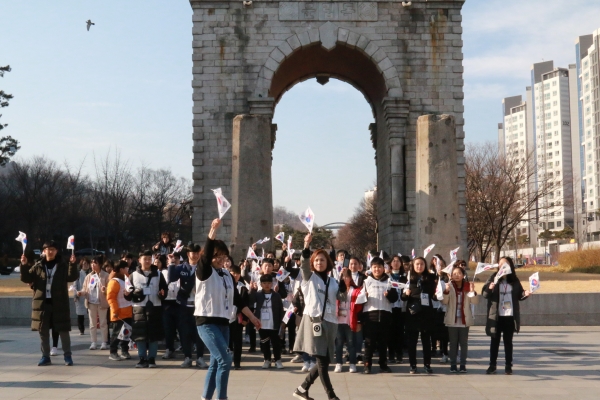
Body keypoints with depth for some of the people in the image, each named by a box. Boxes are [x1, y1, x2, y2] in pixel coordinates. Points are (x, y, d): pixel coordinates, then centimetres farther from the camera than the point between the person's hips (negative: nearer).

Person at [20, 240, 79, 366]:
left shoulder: (62, 266, 4)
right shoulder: (38, 266, 7)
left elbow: (72, 277, -9)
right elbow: (26, 278, 2)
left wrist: (73, 264, -24)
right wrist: (24, 265, -14)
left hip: (59, 304, -2)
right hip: (42, 303, 2)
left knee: (63, 330, 1)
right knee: (43, 331, 7)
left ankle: (67, 356, 9)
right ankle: (45, 357, 16)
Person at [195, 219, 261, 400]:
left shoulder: (227, 275, 11)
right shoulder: (204, 272, -8)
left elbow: (237, 299, 17)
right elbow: (206, 254, -27)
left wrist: (252, 317, 18)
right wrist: (213, 230, -37)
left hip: (223, 322, 7)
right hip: (207, 322, -7)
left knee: (216, 363, 9)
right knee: (225, 360, -15)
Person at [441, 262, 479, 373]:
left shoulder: (468, 286, 1)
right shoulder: (449, 286, -1)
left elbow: (475, 302, -4)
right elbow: (444, 302, -8)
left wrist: (473, 292, -22)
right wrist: (446, 292, -26)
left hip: (464, 320, 1)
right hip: (452, 320, 0)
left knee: (464, 343, 4)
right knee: (453, 343, 6)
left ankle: (463, 365, 9)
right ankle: (453, 365, 11)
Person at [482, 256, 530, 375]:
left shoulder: (514, 280, 5)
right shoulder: (494, 278, -1)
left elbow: (519, 295, 12)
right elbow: (484, 294, -5)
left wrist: (525, 294, -9)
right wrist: (489, 288, -26)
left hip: (510, 316, 1)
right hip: (496, 316, -1)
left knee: (508, 341, 7)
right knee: (495, 341, 5)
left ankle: (508, 366, 12)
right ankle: (492, 365, 11)